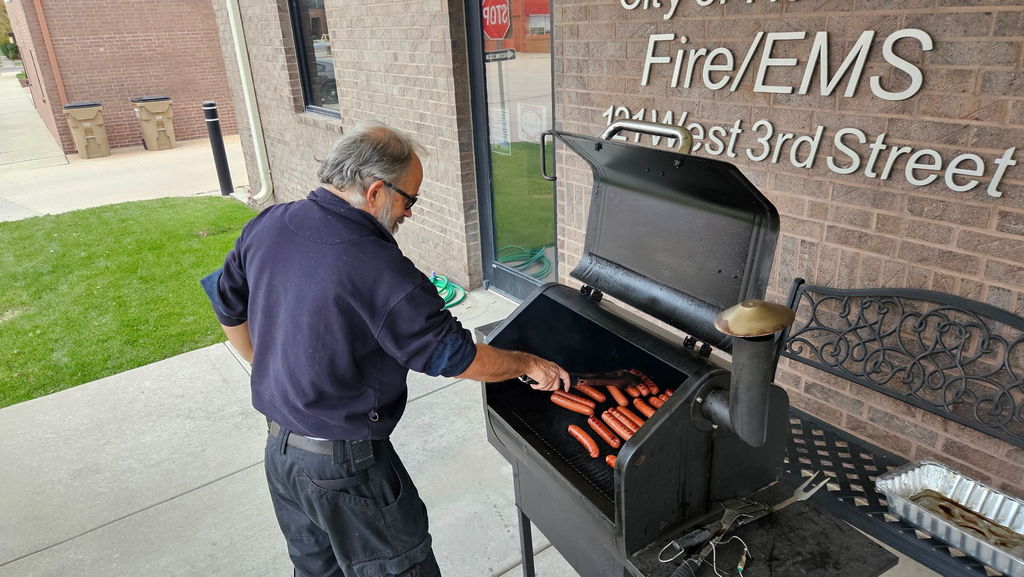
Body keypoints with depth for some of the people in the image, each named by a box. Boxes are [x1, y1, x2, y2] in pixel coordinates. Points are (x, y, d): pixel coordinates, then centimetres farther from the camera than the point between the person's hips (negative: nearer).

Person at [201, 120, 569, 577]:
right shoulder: (378, 269, -28)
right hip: (344, 469, -7)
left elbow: (228, 305, 11)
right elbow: (453, 356, -20)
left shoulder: (265, 226, -4)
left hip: (278, 449, 8)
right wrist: (528, 363, -4)